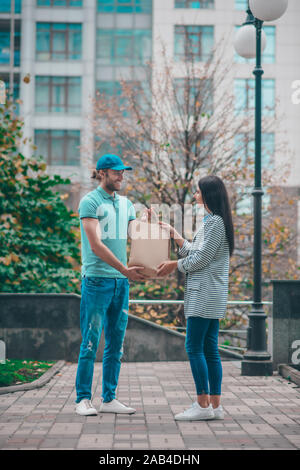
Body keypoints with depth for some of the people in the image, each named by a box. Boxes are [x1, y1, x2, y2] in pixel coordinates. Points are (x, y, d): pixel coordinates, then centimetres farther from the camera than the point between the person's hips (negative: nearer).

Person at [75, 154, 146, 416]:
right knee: (91, 341, -5)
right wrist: (125, 269, -17)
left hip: (121, 281, 7)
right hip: (96, 279, -7)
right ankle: (83, 399, 2)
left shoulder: (126, 204, 16)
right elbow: (95, 245, -13)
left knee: (116, 343, 7)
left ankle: (109, 399, 13)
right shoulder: (90, 202, -5)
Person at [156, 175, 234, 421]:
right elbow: (195, 251, 20)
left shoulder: (214, 221, -12)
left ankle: (203, 405, -7)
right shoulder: (213, 220, 19)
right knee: (210, 349, 8)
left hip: (205, 293, -10)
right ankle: (215, 405, 9)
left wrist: (175, 265, -1)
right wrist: (174, 234, 25)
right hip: (211, 294, 10)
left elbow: (201, 258, -14)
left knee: (194, 347, -8)